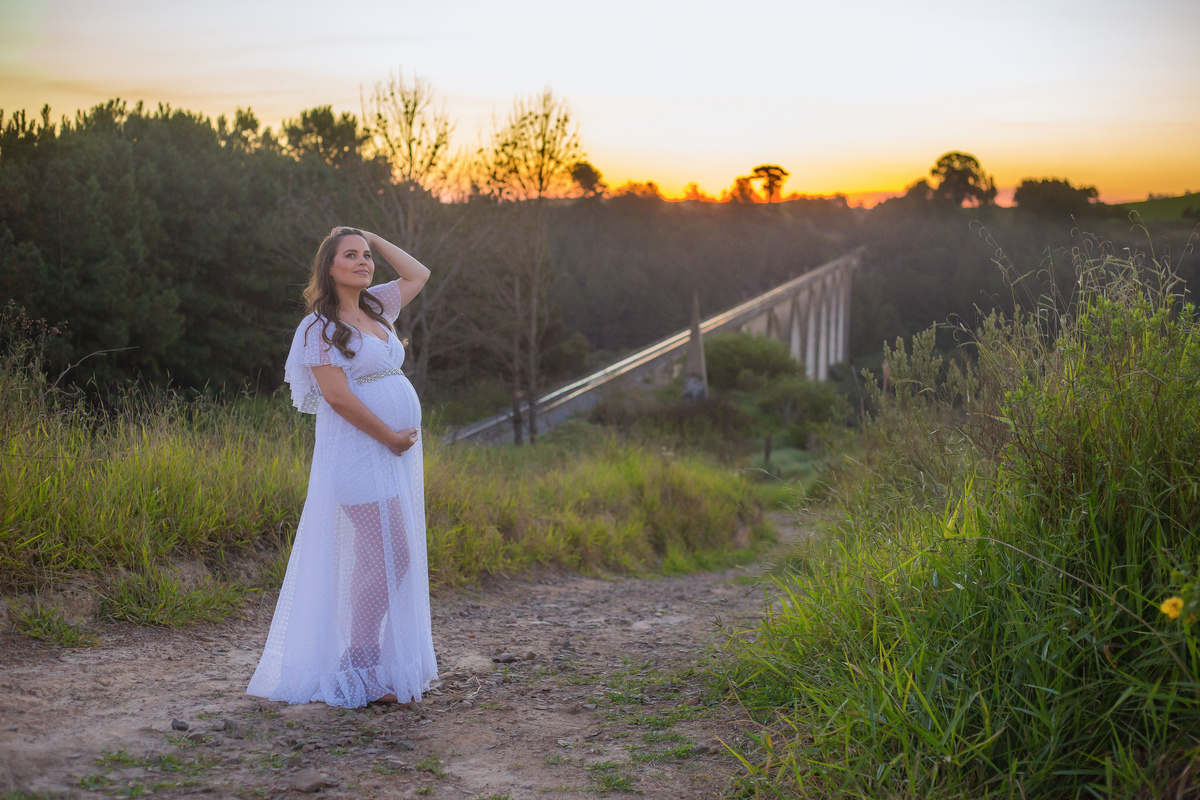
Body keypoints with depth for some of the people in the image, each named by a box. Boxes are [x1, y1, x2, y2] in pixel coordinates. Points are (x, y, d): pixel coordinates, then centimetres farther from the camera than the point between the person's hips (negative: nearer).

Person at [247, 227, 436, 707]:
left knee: (395, 557, 8)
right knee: (388, 555, -12)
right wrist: (391, 437, -14)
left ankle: (389, 665, 14)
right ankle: (360, 669, -3)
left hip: (396, 452, 8)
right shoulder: (321, 326, -7)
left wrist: (374, 238, 18)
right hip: (360, 451, -8)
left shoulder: (375, 308, 15)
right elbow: (338, 396, -16)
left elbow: (418, 274, 26)